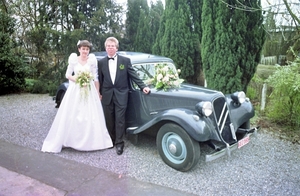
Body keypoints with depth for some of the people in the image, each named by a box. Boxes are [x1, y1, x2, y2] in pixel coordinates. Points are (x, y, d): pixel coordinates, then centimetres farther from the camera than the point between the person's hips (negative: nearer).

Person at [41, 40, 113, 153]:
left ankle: (90, 142, 16)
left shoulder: (92, 60, 0)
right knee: (71, 116, 1)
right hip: (75, 91, 1)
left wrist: (98, 92, -1)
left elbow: (96, 77, 0)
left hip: (90, 91, 0)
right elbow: (67, 75, 7)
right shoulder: (74, 60, 2)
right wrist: (75, 79, -12)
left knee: (91, 117, 2)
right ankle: (70, 140, 13)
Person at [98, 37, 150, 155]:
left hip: (121, 95, -2)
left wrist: (143, 86, -7)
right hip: (107, 95, 2)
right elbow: (100, 79, 7)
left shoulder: (125, 60, 0)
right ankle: (111, 140, 26)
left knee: (120, 120, 0)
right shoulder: (101, 62, 5)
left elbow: (133, 75, 0)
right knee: (109, 119, 10)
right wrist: (99, 93, 5)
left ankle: (119, 143, 11)